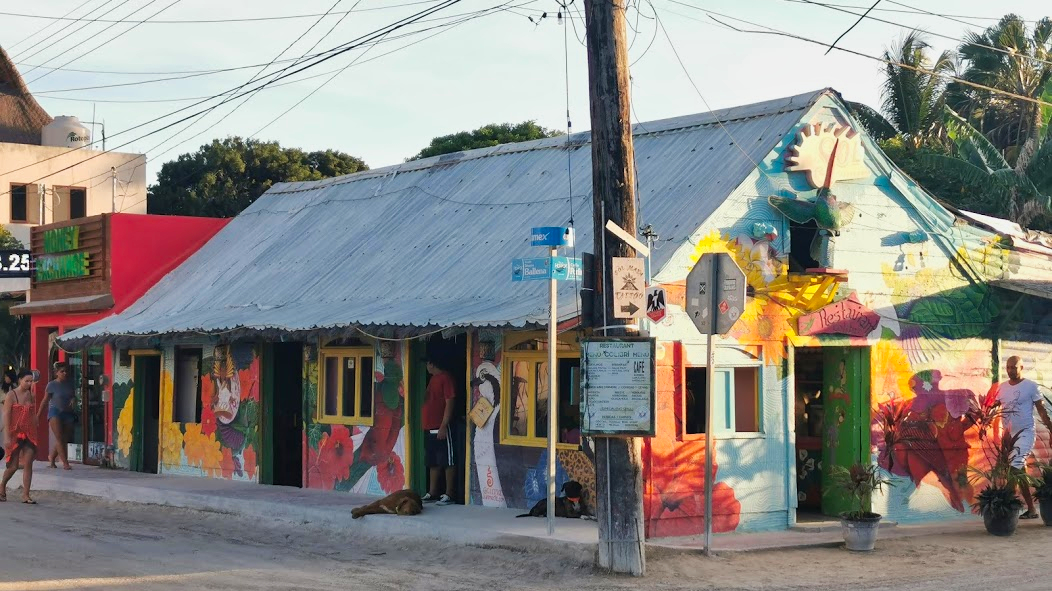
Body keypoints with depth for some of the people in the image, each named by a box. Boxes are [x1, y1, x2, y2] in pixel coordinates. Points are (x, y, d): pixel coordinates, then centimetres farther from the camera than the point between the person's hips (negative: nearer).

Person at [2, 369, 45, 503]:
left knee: (28, 464, -3)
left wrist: (34, 434, 11)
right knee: (13, 465, 1)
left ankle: (26, 495, -1)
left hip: (29, 434, 4)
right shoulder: (11, 395, -6)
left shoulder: (31, 396, 9)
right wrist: (7, 436, -16)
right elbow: (6, 416, -10)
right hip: (15, 433, -4)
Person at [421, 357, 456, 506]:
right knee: (433, 463, 12)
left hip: (440, 428, -10)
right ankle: (432, 494, 17)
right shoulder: (433, 378, 18)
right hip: (429, 429, 10)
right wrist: (425, 426, 19)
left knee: (447, 462, -4)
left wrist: (443, 426, -20)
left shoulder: (445, 378, -10)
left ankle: (448, 495, -3)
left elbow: (449, 403, -16)